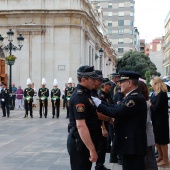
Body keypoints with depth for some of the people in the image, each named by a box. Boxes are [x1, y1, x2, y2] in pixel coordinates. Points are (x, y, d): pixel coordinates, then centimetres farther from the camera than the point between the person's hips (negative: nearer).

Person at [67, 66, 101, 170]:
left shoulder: (85, 93, 9)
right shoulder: (79, 97, -21)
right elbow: (80, 125, -28)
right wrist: (92, 149, -29)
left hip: (86, 141, 10)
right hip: (81, 143, -10)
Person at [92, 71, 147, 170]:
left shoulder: (136, 98, -19)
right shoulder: (132, 97, 14)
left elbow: (116, 112, -25)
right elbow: (116, 108, 13)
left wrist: (98, 105, -14)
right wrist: (99, 101, 6)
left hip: (134, 145, -10)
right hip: (130, 143, 10)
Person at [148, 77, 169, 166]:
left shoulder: (162, 94, -19)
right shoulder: (157, 94, 10)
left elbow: (156, 108, -22)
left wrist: (150, 105, -6)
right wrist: (150, 104, -7)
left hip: (161, 120, -10)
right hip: (156, 120, 10)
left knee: (162, 140, 1)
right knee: (156, 139, 17)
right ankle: (160, 156, 30)